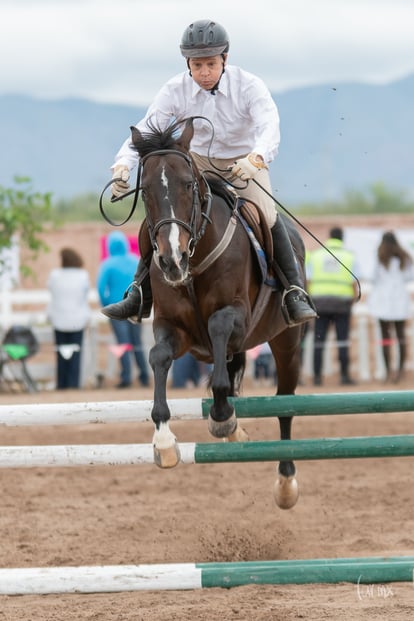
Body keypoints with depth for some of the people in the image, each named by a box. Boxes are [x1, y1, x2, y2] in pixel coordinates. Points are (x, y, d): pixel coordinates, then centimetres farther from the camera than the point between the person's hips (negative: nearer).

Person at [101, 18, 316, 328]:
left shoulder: (248, 86, -24)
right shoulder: (176, 91, -17)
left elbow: (269, 127, -39)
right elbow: (145, 130, -21)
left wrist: (256, 158, -62)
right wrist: (123, 165, -41)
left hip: (245, 161, -2)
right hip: (198, 163, 2)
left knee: (266, 217, -24)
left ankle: (296, 293, -12)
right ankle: (141, 294, 3)